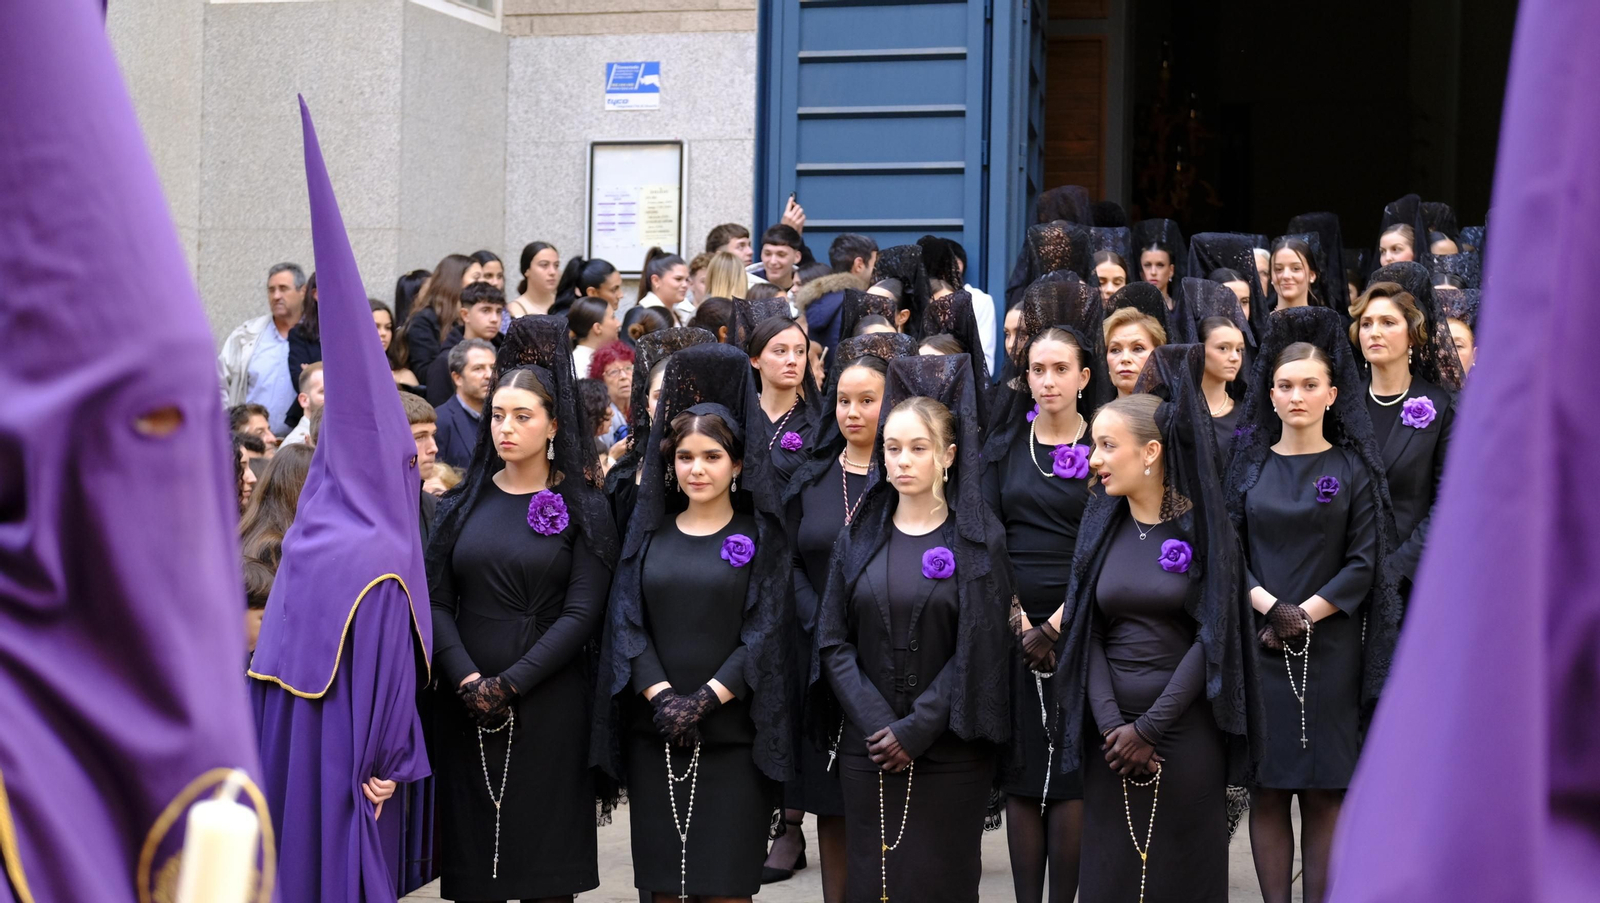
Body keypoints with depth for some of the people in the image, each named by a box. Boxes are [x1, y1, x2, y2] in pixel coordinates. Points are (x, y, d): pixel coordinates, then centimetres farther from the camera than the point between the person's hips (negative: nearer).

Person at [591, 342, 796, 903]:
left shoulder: (761, 537, 4)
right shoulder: (649, 533, 11)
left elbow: (765, 631, -4)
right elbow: (626, 621, 3)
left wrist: (706, 699, -15)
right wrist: (661, 695, -12)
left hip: (731, 735, -2)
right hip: (653, 735, 3)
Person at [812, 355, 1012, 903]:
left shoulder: (980, 540, -2)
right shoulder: (859, 538, 7)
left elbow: (978, 650, -7)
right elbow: (833, 641, 2)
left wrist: (916, 730, -13)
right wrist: (876, 725, -10)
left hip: (949, 751, -2)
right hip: (866, 749, 2)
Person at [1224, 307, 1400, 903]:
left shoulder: (1354, 468, 5)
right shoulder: (1249, 463, 8)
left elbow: (1363, 563, -1)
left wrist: (1304, 616, -11)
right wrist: (1270, 607, -14)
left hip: (1331, 647, -1)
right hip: (1258, 646, 1)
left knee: (1324, 791, 0)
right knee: (1268, 786, 0)